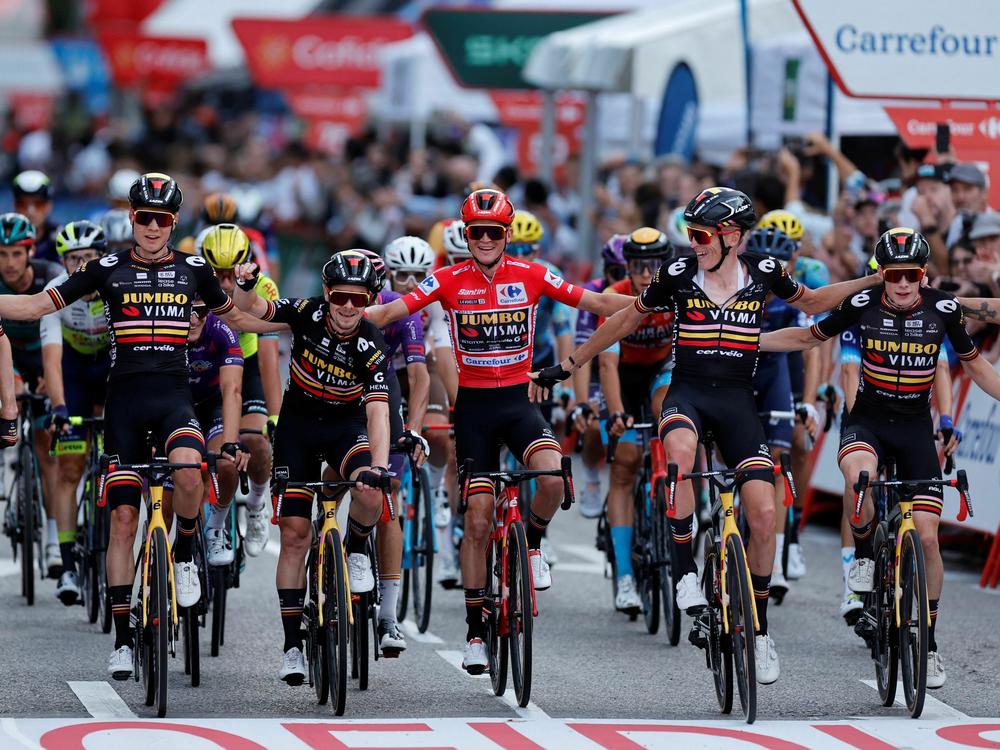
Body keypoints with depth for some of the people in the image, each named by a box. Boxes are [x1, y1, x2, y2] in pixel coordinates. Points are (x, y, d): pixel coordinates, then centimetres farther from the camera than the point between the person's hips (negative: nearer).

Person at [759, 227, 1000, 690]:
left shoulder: (943, 309, -9)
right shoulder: (862, 305, -11)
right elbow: (808, 337, 4)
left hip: (915, 428, 1)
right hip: (868, 421, -1)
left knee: (926, 534, -7)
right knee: (859, 474, -37)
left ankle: (929, 642, 8)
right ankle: (864, 553, -8)